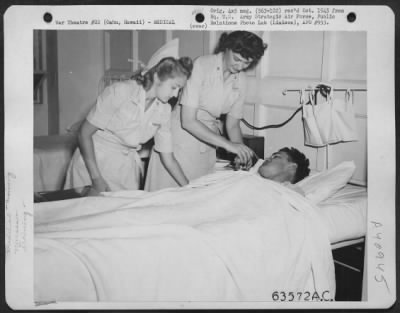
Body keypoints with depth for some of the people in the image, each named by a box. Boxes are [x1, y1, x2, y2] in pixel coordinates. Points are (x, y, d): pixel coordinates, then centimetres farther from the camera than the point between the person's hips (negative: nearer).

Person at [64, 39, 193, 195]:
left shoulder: (164, 110, -2)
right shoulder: (119, 92, -18)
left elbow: (168, 159, 4)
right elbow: (84, 133, -15)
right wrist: (96, 179, -20)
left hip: (126, 169, 5)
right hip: (93, 162, -4)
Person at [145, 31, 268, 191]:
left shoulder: (240, 79, 0)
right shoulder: (202, 65, -18)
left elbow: (233, 124, 6)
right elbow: (187, 121, -22)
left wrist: (242, 153, -12)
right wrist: (227, 144, -25)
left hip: (207, 143, 5)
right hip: (181, 141, -5)